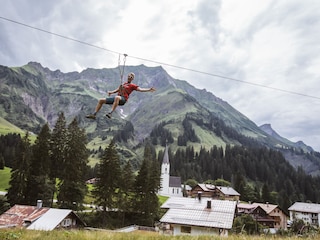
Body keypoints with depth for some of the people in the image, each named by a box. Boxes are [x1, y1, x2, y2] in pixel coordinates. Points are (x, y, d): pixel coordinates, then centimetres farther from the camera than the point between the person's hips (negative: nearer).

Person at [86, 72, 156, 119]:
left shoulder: (132, 85, 9)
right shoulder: (123, 84, 30)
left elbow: (140, 89, -3)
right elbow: (117, 90, 34)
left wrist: (149, 90, -17)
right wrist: (111, 92, 16)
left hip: (123, 99, -7)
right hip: (116, 97, 7)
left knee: (117, 98, -45)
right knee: (101, 100, -2)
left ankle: (110, 113, -51)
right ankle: (94, 114, -3)